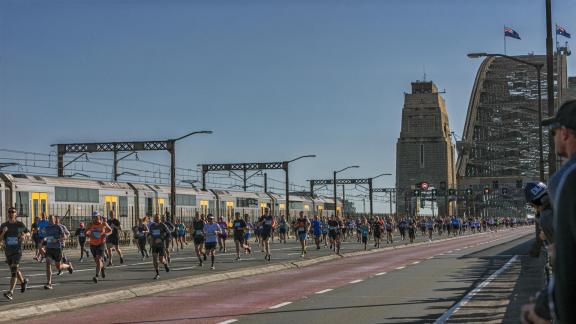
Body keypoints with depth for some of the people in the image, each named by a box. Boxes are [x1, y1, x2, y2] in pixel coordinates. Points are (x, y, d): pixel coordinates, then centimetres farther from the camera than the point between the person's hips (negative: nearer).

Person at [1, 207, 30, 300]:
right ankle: (23, 281, 44)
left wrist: (24, 235, -10)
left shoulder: (20, 224, -1)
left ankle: (10, 292, -21)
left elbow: (28, 233, 13)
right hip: (8, 251, 4)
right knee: (15, 270, 15)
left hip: (17, 251, -4)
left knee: (14, 271, -16)